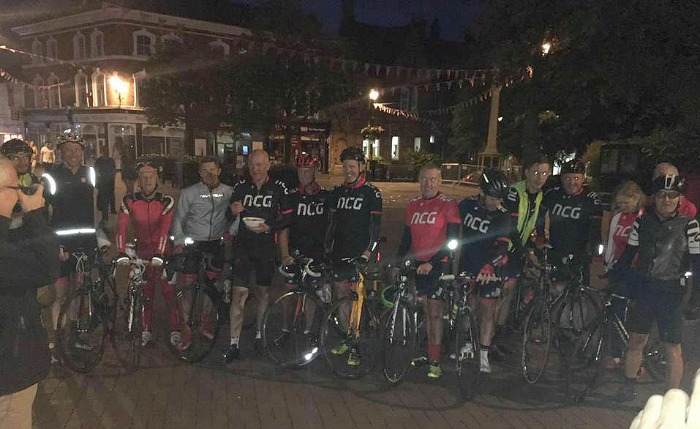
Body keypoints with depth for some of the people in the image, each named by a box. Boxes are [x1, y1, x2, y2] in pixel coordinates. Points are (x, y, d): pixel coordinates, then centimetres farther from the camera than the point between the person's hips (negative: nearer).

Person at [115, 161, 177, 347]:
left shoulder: (166, 201, -10)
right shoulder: (130, 201, -4)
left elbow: (165, 229, -21)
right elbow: (121, 227, -14)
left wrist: (159, 254, -32)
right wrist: (121, 253, -27)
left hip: (162, 250, -2)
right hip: (142, 250, 2)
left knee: (168, 290, -3)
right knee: (145, 292, 6)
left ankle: (175, 330, 6)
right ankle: (146, 331, 17)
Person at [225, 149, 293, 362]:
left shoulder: (278, 188, -1)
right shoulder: (241, 187, 4)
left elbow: (287, 217, -1)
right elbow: (228, 215, 12)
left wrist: (269, 227, -17)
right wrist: (233, 211, -12)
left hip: (266, 247, 0)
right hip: (243, 246, 1)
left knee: (262, 292, 12)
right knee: (239, 293, -5)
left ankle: (259, 334, 31)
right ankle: (234, 344, 3)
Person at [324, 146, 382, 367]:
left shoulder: (371, 193, -4)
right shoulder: (338, 192, 12)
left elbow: (375, 226, -8)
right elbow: (332, 223, 15)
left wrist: (368, 251, -16)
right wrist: (327, 248, 10)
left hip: (359, 254, -5)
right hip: (339, 253, 5)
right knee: (340, 296, 8)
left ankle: (355, 348, 3)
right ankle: (346, 340, 22)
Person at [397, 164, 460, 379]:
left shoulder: (448, 204, -7)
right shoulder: (413, 205, 9)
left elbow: (451, 240, -12)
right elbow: (407, 237, 14)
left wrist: (431, 263, -20)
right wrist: (398, 263, 5)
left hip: (439, 265, -5)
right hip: (418, 264, 5)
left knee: (435, 313, -2)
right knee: (427, 311, 12)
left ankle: (436, 362, 8)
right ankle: (429, 354, 25)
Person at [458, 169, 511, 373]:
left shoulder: (503, 217, -15)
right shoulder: (467, 205, -6)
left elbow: (501, 247, -24)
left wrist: (488, 266, -40)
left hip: (489, 268, -3)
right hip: (467, 264, 3)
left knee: (488, 310, -1)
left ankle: (484, 355, 9)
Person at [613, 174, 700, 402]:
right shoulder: (642, 222, 3)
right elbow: (628, 255, 8)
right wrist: (615, 277, 0)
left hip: (671, 294, -3)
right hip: (643, 290, 3)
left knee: (672, 349, 4)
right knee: (636, 340, 12)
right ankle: (628, 387, 28)